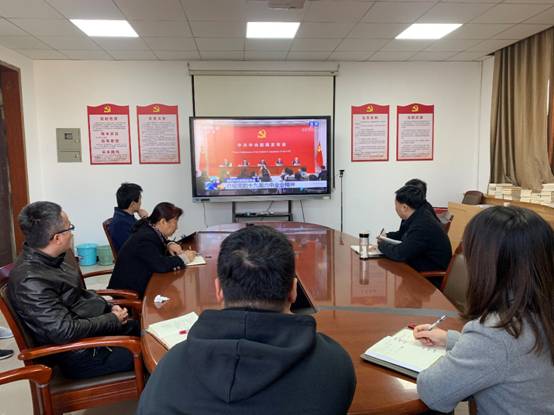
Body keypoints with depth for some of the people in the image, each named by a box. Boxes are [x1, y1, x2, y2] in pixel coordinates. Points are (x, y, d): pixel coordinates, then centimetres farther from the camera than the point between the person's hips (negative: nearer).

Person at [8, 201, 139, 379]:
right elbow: (66, 332, -30)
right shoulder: (30, 281, -28)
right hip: (83, 355, -9)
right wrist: (112, 319, -17)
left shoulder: (46, 259, 0)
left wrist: (109, 307, 2)